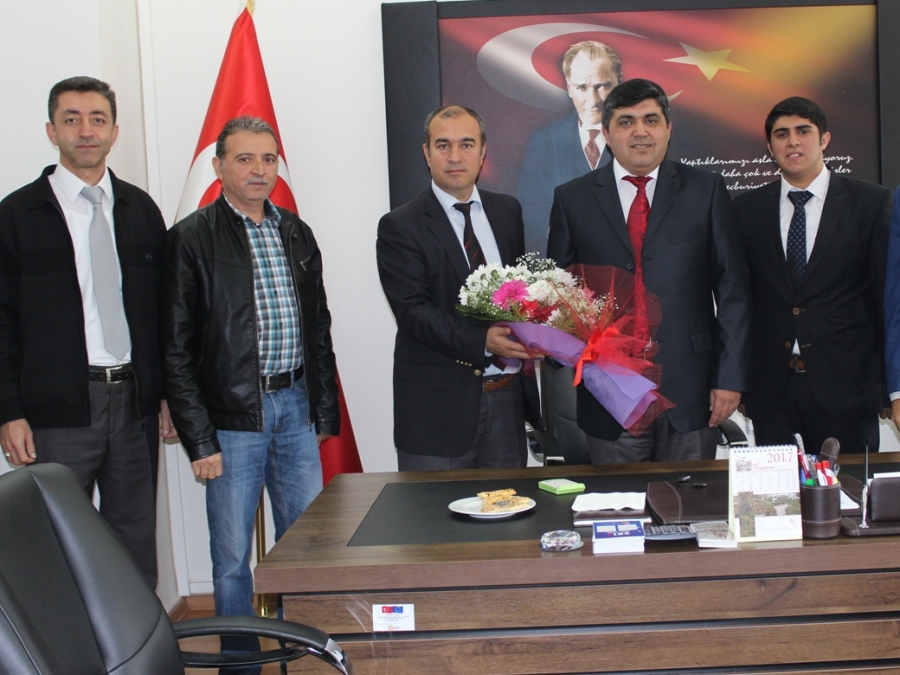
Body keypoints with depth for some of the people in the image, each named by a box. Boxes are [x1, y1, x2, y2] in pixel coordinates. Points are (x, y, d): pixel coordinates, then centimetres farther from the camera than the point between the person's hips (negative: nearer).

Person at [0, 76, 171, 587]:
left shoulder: (141, 210, 10)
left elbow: (163, 308, 12)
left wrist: (169, 392, 6)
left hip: (135, 401, 3)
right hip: (58, 409, -3)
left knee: (137, 544, 11)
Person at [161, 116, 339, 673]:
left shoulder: (297, 234, 11)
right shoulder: (192, 239, -5)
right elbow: (177, 350, -6)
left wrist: (325, 413, 10)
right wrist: (199, 438, -10)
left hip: (296, 407, 5)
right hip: (233, 415, -4)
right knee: (232, 557, 5)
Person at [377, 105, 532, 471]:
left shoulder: (507, 211, 12)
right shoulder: (400, 226, -5)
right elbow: (413, 312, -13)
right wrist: (482, 341, -26)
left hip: (507, 396, 5)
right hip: (438, 405, -4)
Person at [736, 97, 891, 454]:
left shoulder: (872, 203, 1)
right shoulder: (747, 208, 7)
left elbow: (888, 296, 0)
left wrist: (891, 384, -1)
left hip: (844, 386, -1)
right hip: (770, 390, 2)